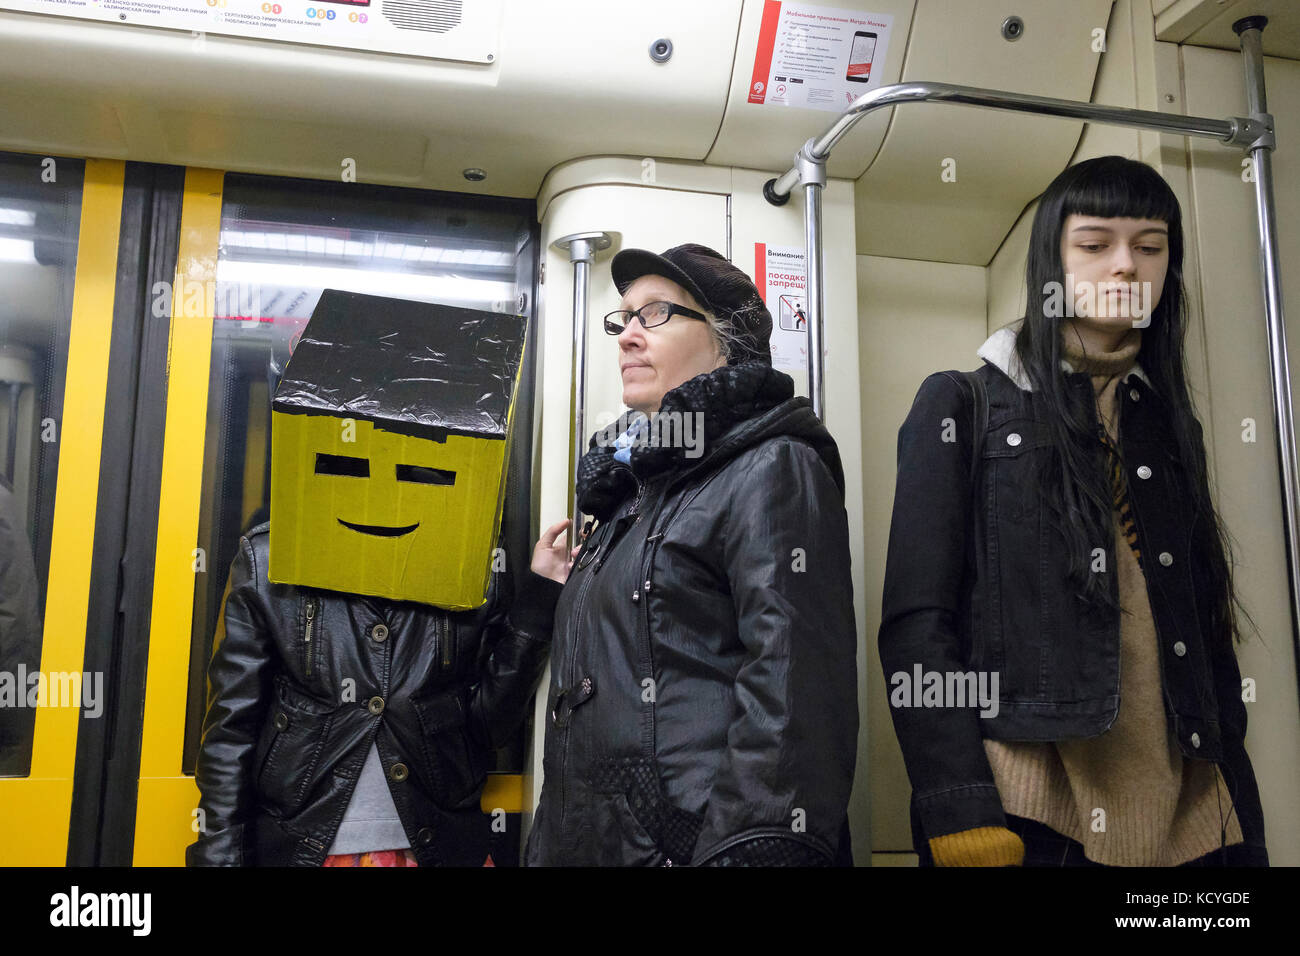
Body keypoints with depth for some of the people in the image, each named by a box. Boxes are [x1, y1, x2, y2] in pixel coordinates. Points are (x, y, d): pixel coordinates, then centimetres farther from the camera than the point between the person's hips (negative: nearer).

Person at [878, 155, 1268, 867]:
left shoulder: (1169, 425, 15)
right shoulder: (963, 409, 0)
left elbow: (1210, 635, 14)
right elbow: (915, 618, -8)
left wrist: (1245, 827, 9)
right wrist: (956, 809, -17)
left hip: (1186, 815, 5)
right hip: (1025, 809, -4)